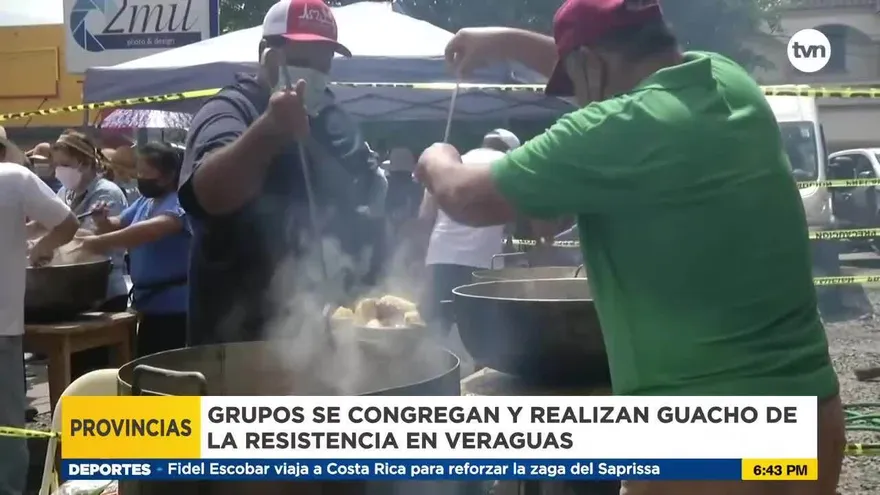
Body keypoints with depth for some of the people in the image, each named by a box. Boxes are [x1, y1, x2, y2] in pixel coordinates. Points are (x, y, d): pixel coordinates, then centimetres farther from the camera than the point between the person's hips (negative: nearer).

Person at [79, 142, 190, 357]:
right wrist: (102, 221, -4)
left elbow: (153, 228, -34)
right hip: (149, 302, 9)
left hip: (174, 306, -9)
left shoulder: (180, 202, -17)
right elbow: (118, 226, 20)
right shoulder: (144, 202, 12)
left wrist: (101, 242, -35)